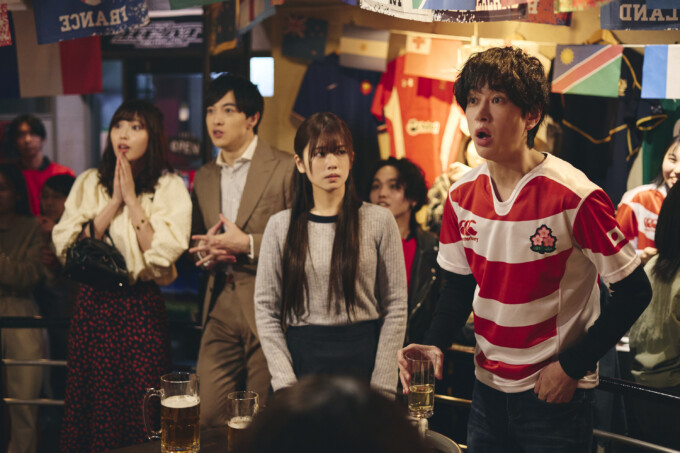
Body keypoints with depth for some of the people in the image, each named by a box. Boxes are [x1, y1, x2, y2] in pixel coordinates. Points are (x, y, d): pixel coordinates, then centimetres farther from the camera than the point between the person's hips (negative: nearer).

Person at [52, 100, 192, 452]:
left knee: (139, 415, 2)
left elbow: (160, 256, -13)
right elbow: (66, 247, -4)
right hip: (91, 305, 3)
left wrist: (132, 199, -10)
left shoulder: (170, 188, -1)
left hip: (141, 309, -3)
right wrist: (114, 202, -8)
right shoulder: (88, 183, 8)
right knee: (89, 409, 9)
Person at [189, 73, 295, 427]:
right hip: (220, 309, 5)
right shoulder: (203, 177, 15)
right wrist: (206, 253, -1)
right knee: (208, 416, 1)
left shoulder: (285, 167, -4)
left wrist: (247, 244, -16)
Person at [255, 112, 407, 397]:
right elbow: (266, 308, 3)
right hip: (300, 360, 1)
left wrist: (381, 387, -7)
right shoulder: (280, 226, 3)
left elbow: (396, 307, -1)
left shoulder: (379, 221, 0)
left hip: (363, 360, -1)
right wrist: (285, 381, -6)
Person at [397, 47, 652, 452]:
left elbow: (634, 291, -14)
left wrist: (572, 366, -15)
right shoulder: (462, 196, -2)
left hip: (556, 393, -5)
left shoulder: (575, 197, -20)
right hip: (488, 388, 5)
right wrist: (434, 345, -9)